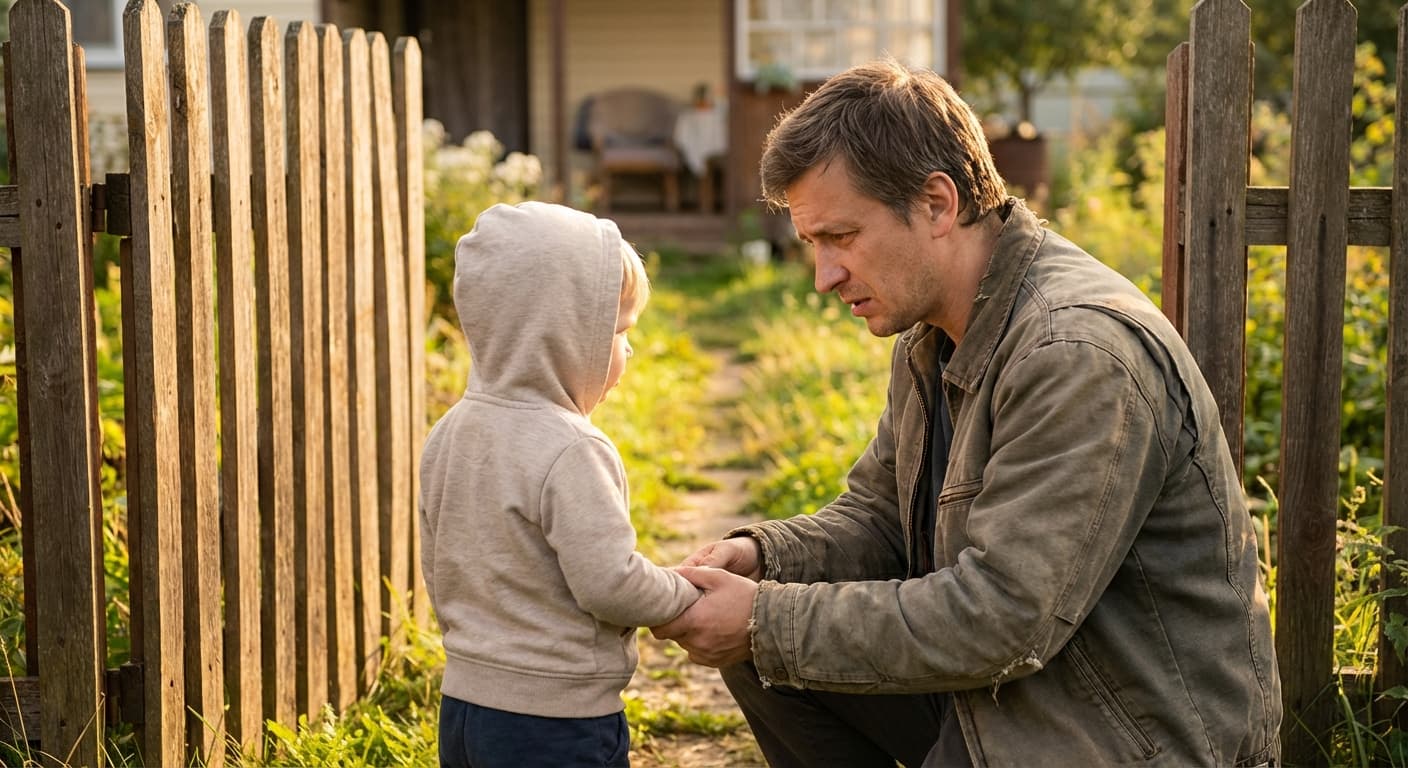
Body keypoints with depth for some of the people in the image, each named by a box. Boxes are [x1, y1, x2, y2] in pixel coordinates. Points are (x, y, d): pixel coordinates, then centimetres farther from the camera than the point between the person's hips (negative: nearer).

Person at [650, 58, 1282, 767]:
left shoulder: (1083, 354, -24)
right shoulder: (931, 340, 6)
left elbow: (998, 620, -27)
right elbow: (877, 519, 13)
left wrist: (766, 624, -22)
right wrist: (758, 556, -7)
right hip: (993, 688, 9)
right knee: (755, 648, 3)